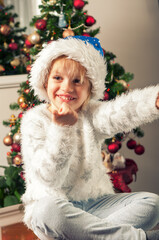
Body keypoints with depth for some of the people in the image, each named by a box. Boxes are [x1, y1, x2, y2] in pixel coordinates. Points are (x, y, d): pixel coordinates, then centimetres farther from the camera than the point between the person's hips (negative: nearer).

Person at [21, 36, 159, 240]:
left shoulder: (91, 114, 2)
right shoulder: (35, 119, -6)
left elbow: (120, 113, -25)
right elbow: (48, 177, -17)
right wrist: (62, 129, -30)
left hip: (95, 203, 4)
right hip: (52, 202, -3)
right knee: (49, 211, -38)